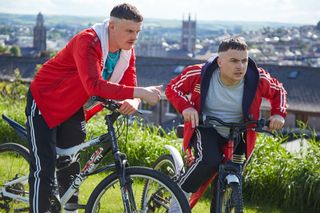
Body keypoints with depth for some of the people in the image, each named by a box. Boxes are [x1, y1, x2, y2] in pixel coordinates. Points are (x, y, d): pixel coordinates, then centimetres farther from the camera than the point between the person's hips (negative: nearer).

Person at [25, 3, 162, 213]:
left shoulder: (126, 50, -7)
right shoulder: (88, 42, -31)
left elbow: (129, 87, -8)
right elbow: (94, 85, -43)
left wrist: (132, 102, -33)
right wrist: (140, 92, -46)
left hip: (73, 109, 8)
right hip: (44, 101, -7)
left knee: (71, 167, 13)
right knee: (44, 168, -13)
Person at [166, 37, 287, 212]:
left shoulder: (257, 79, -17)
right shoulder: (199, 74, -21)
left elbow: (278, 91, 4)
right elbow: (173, 88, -6)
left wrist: (278, 114, -13)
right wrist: (186, 107, -25)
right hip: (207, 130, -3)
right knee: (209, 161, -32)